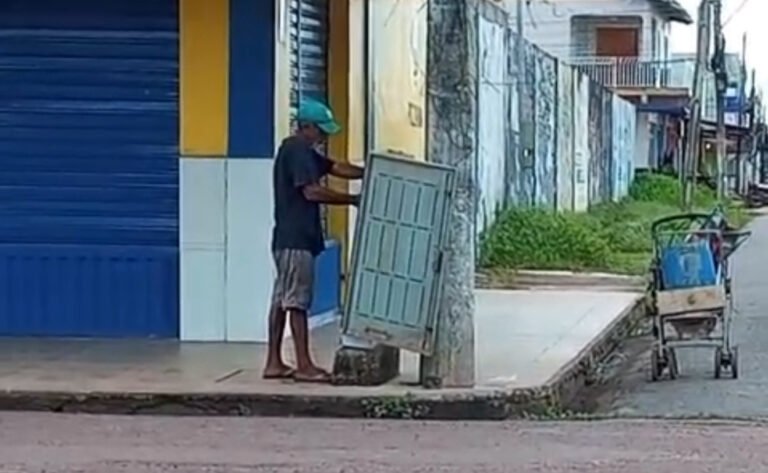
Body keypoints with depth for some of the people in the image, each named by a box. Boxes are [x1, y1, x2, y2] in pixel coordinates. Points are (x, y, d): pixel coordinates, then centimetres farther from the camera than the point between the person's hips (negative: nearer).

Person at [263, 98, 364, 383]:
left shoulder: (302, 152, 19)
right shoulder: (298, 151, -13)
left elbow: (336, 168, 16)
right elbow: (312, 192, -21)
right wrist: (352, 200, -15)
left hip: (289, 237, 10)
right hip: (296, 238, -10)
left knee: (282, 299, 9)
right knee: (297, 300, -8)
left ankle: (274, 363, 11)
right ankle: (304, 365, -7)